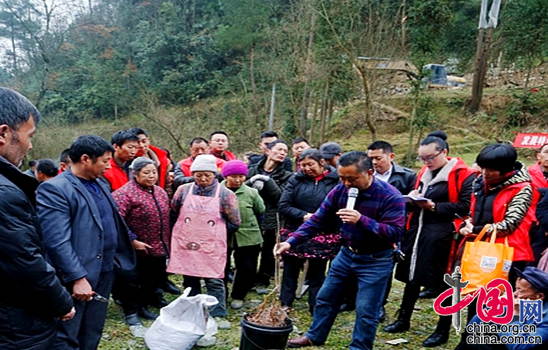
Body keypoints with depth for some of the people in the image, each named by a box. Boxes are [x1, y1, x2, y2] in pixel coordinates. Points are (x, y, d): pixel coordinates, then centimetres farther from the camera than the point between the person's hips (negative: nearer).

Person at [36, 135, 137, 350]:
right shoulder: (54, 189, -16)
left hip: (105, 271, 8)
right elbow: (57, 241, -23)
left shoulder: (99, 185, 11)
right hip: (76, 278, -8)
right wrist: (78, 278, -25)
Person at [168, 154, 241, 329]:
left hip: (212, 247, -2)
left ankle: (218, 314, 14)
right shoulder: (183, 190, 1)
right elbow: (173, 214, 14)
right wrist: (184, 231, 11)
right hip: (185, 244, 2)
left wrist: (216, 234, 5)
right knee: (190, 279, 12)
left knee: (214, 280, 2)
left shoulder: (225, 194, -5)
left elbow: (234, 223, 1)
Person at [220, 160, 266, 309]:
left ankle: (238, 296, 30)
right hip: (222, 236, 0)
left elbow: (261, 211, 9)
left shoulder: (251, 192, -4)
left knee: (247, 268, 8)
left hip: (247, 237, 0)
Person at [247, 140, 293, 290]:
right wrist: (251, 183, -15)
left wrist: (266, 180, -15)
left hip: (272, 220, 0)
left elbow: (280, 196, -8)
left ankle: (262, 282, 26)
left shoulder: (286, 176, 6)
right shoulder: (253, 170, 9)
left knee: (268, 253, 7)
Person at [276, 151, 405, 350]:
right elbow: (317, 220, -5)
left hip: (375, 261, -5)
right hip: (346, 254, 5)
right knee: (325, 298, 15)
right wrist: (291, 242, -14)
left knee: (366, 310, 1)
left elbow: (395, 232, -27)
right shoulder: (339, 191, -8)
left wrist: (361, 220, -38)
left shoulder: (390, 196, -22)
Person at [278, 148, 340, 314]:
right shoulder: (296, 180, 0)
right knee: (290, 272, 12)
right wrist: (304, 216, -17)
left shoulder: (335, 181, -7)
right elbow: (283, 206, -5)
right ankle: (284, 305, 26)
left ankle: (316, 310, 25)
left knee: (317, 275, 12)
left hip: (322, 237, -1)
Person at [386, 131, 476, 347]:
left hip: (442, 236, -7)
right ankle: (403, 320, 31)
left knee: (444, 283, 3)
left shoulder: (463, 174, -10)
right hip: (417, 230, 7)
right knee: (412, 276, 15)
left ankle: (443, 331, 19)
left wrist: (433, 206, -18)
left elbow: (465, 207, -15)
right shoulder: (425, 172, 14)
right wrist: (413, 198, 0)